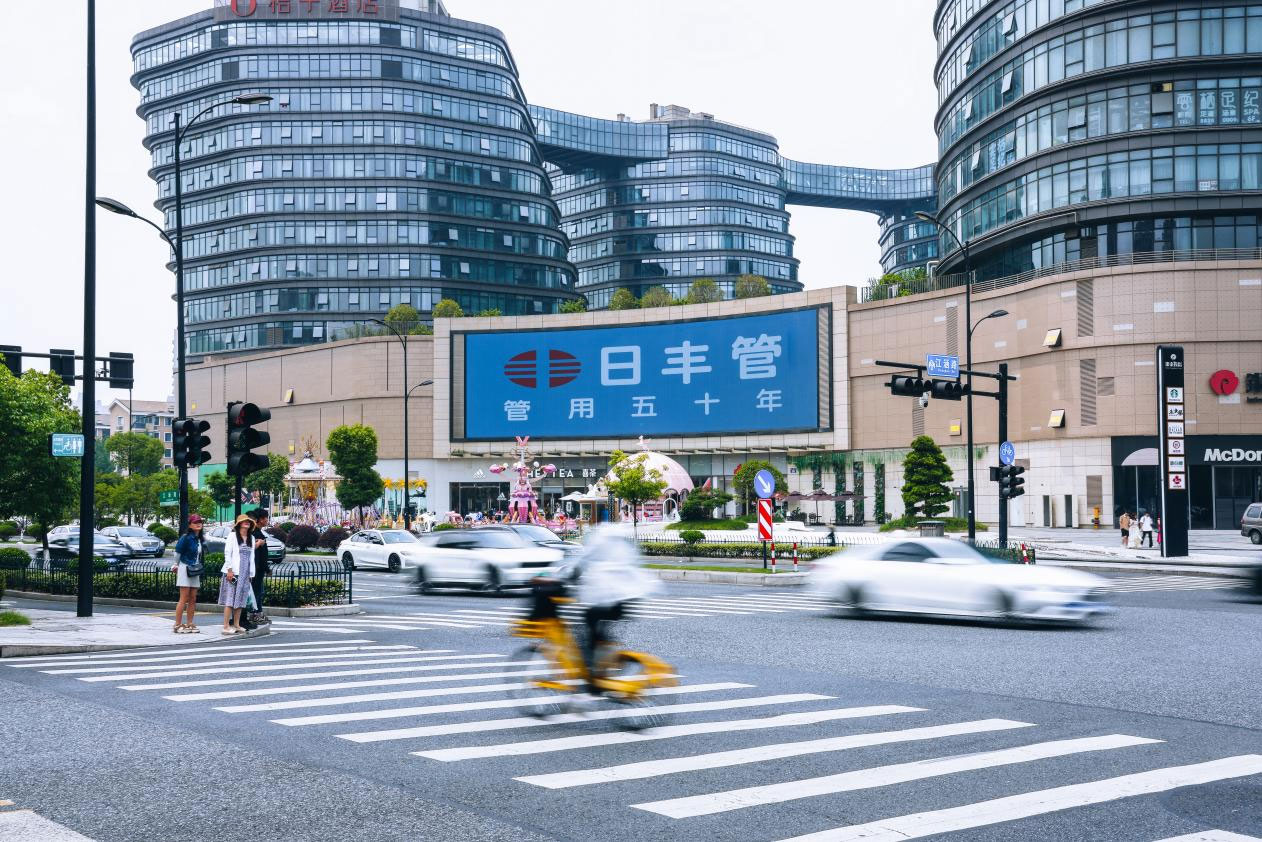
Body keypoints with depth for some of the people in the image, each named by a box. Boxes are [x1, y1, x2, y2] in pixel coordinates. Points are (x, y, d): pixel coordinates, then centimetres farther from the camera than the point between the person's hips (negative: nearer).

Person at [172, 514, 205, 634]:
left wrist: (199, 567, 12)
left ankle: (189, 624, 13)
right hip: (185, 569, -7)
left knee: (193, 599, 7)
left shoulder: (201, 539, 8)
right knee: (184, 599, -7)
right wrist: (176, 566, 5)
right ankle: (177, 625, -3)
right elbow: (177, 552, -6)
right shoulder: (186, 537, -13)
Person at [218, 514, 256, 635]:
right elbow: (227, 553, -7)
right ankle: (226, 626, -8)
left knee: (240, 600, 7)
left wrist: (250, 573, 12)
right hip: (233, 571, -6)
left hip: (245, 572, 6)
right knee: (230, 599, -8)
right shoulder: (233, 536, -1)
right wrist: (229, 570, -14)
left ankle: (236, 625, 13)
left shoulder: (251, 538, 15)